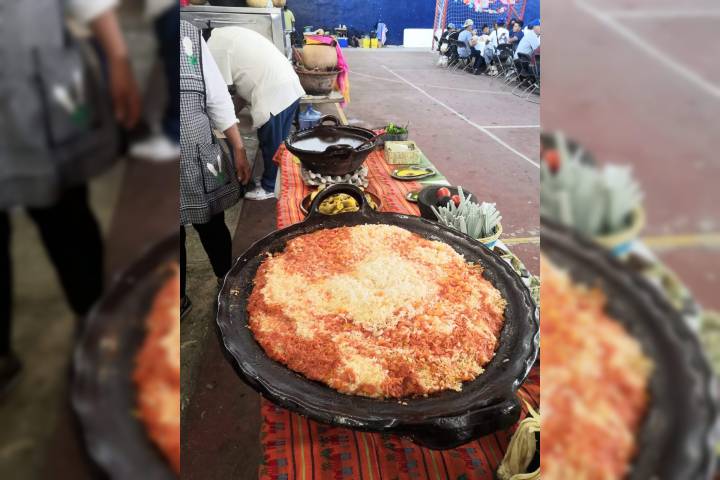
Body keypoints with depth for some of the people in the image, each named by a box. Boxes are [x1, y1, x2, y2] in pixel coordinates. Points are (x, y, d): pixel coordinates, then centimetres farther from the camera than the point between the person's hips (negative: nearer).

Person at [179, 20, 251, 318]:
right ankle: (181, 300, 36)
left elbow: (217, 99, 3)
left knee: (213, 228, 18)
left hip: (201, 163, 1)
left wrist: (238, 150, 4)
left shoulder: (189, 34, -1)